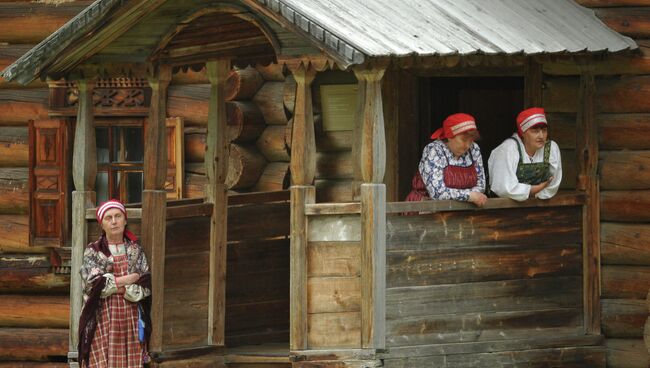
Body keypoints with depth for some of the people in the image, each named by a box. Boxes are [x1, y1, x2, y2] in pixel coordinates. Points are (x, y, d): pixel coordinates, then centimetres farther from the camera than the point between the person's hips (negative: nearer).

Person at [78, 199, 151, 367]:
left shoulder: (136, 250, 9)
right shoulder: (93, 251, 3)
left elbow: (146, 286, 0)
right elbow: (92, 284, -11)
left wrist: (113, 285, -9)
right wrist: (126, 280, -10)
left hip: (131, 319, 2)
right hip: (103, 320, -2)